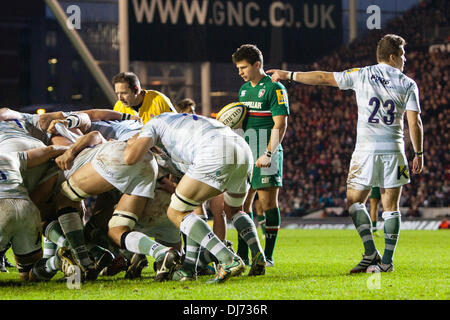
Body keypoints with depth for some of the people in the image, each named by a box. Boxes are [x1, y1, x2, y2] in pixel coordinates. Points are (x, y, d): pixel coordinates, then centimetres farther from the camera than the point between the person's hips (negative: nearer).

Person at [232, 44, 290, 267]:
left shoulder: (274, 88, -8)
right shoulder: (244, 89, 17)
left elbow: (280, 125, -13)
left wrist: (268, 153, -21)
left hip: (265, 156, -8)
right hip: (246, 154, 8)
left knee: (268, 203, -5)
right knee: (242, 203, 7)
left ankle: (268, 255, -1)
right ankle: (242, 255, 13)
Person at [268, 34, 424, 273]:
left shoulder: (362, 75, 4)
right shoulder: (408, 84, 4)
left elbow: (323, 78, 7)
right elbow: (415, 123, -1)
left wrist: (289, 75, 16)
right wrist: (419, 154, 9)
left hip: (366, 150, -1)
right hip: (394, 150, 1)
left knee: (354, 202, 9)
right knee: (391, 207, 5)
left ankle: (371, 253, -4)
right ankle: (387, 260, 1)